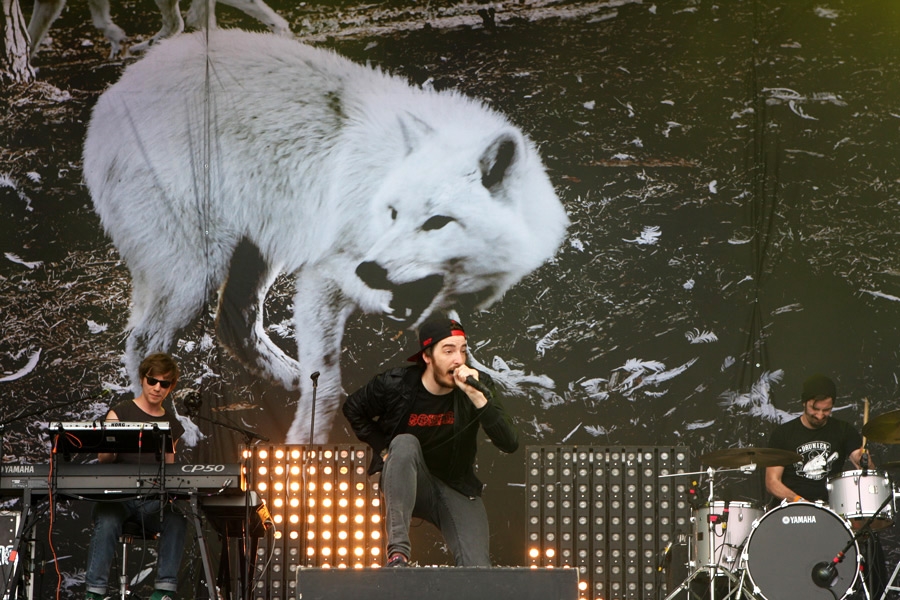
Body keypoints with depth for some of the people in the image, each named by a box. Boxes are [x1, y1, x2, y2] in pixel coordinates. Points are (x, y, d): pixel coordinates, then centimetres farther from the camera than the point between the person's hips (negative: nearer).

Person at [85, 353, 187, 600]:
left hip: (153, 500, 3)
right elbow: (103, 458, -6)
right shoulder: (119, 413, 6)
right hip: (117, 494, -3)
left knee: (177, 518, -29)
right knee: (106, 520, -35)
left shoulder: (172, 426, 18)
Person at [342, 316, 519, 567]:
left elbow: (510, 443, -23)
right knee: (404, 443, -36)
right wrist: (383, 449, -2)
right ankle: (397, 551, -40)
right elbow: (353, 409, 8)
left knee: (478, 572, -23)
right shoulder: (396, 384, -13)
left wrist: (477, 396, -34)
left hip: (458, 491, 0)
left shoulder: (477, 385, -11)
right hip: (407, 487, 0)